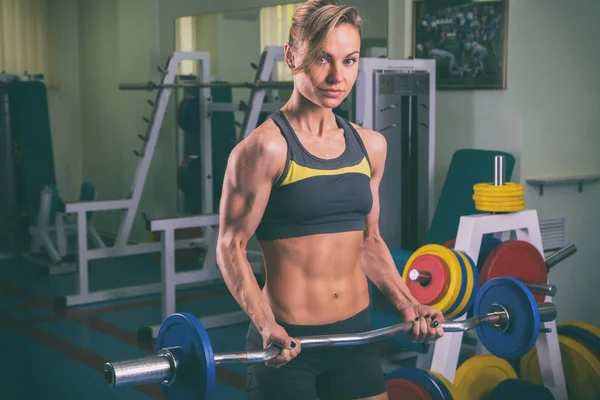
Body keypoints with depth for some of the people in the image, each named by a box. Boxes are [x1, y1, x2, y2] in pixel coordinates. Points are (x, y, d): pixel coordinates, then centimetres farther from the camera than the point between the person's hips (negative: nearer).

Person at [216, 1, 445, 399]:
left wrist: (406, 303, 4)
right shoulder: (266, 147, -12)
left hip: (356, 335, 6)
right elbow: (231, 245, -12)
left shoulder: (370, 146, 5)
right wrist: (265, 324, -24)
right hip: (287, 343, -5)